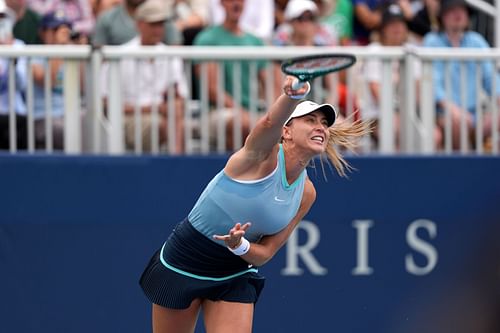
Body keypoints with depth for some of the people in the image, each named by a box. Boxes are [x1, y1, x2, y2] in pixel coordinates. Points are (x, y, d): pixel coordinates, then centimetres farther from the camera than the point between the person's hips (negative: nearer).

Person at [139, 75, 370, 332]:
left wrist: (239, 245, -25)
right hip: (182, 263, -5)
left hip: (235, 276, 5)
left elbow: (265, 253, -1)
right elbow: (271, 121, -44)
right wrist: (292, 96, -66)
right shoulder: (265, 154, -18)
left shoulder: (306, 194, -2)